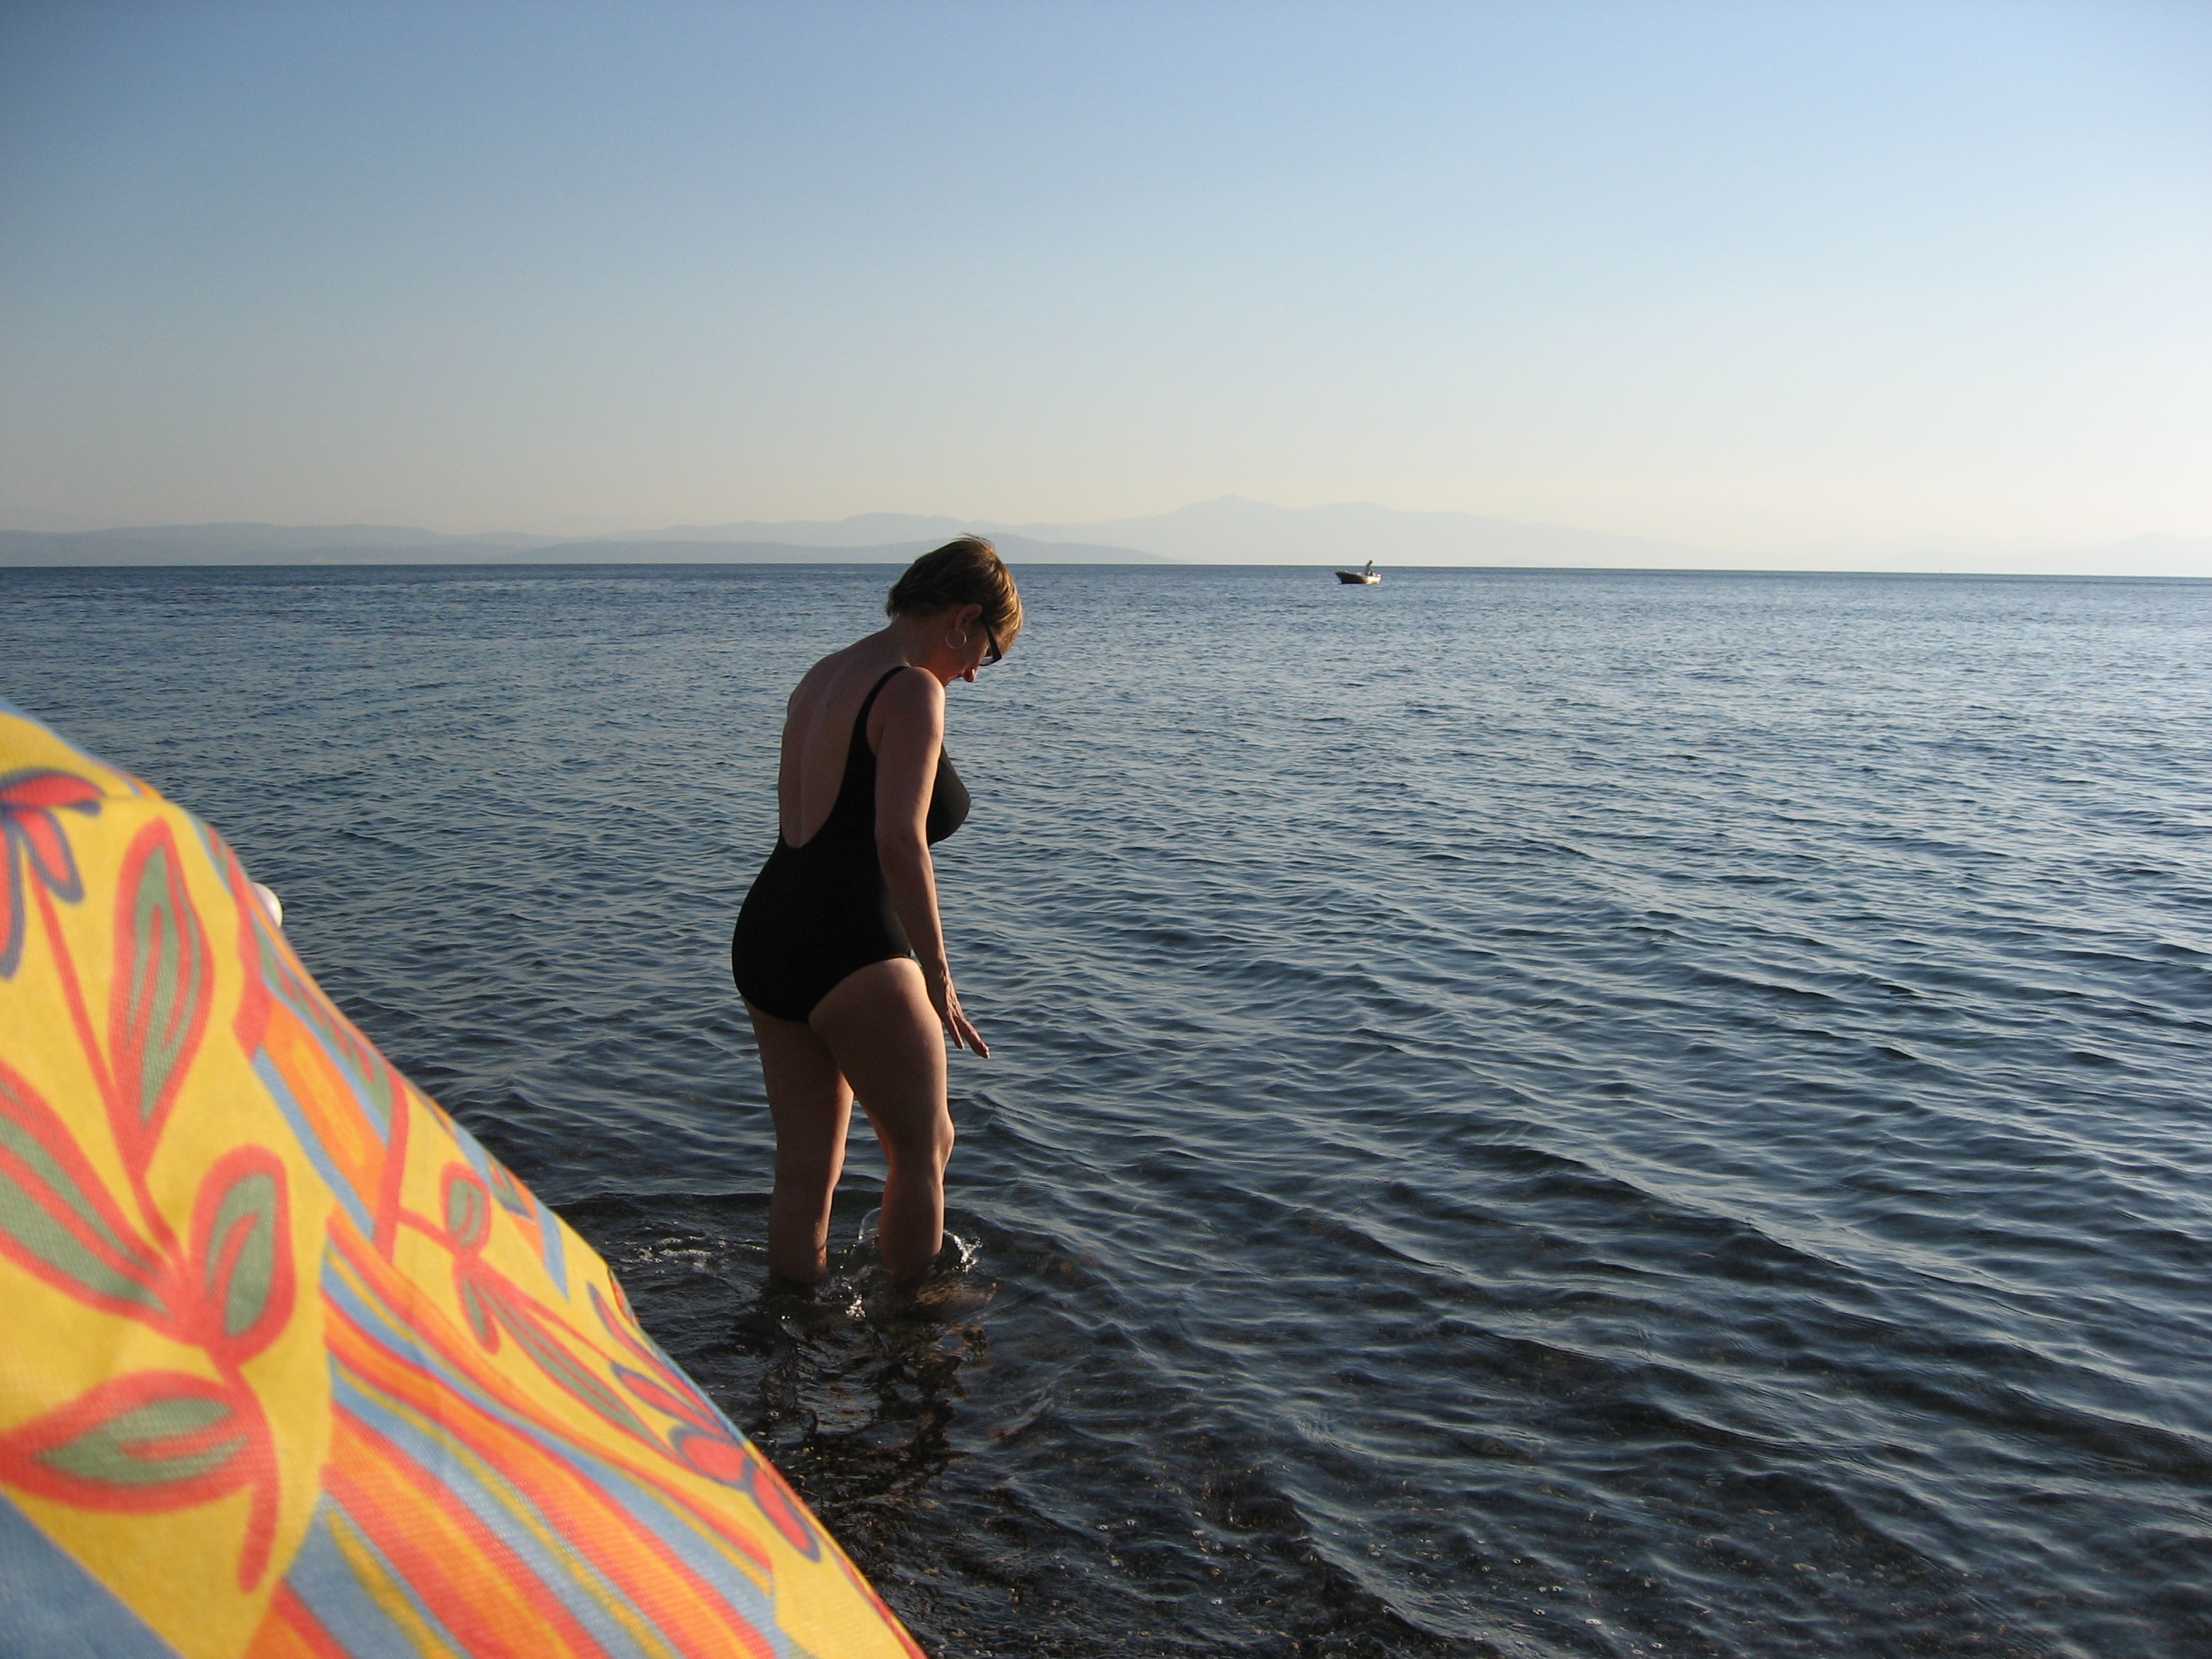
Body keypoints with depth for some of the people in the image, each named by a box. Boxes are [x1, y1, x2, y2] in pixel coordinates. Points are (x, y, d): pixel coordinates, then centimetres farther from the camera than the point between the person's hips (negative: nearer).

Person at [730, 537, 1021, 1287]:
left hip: (764, 939, 8)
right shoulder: (913, 689, -12)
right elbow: (899, 843, -23)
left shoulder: (823, 676, 15)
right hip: (847, 951, -8)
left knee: (805, 1172, 16)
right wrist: (937, 976, -16)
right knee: (924, 1150, 13)